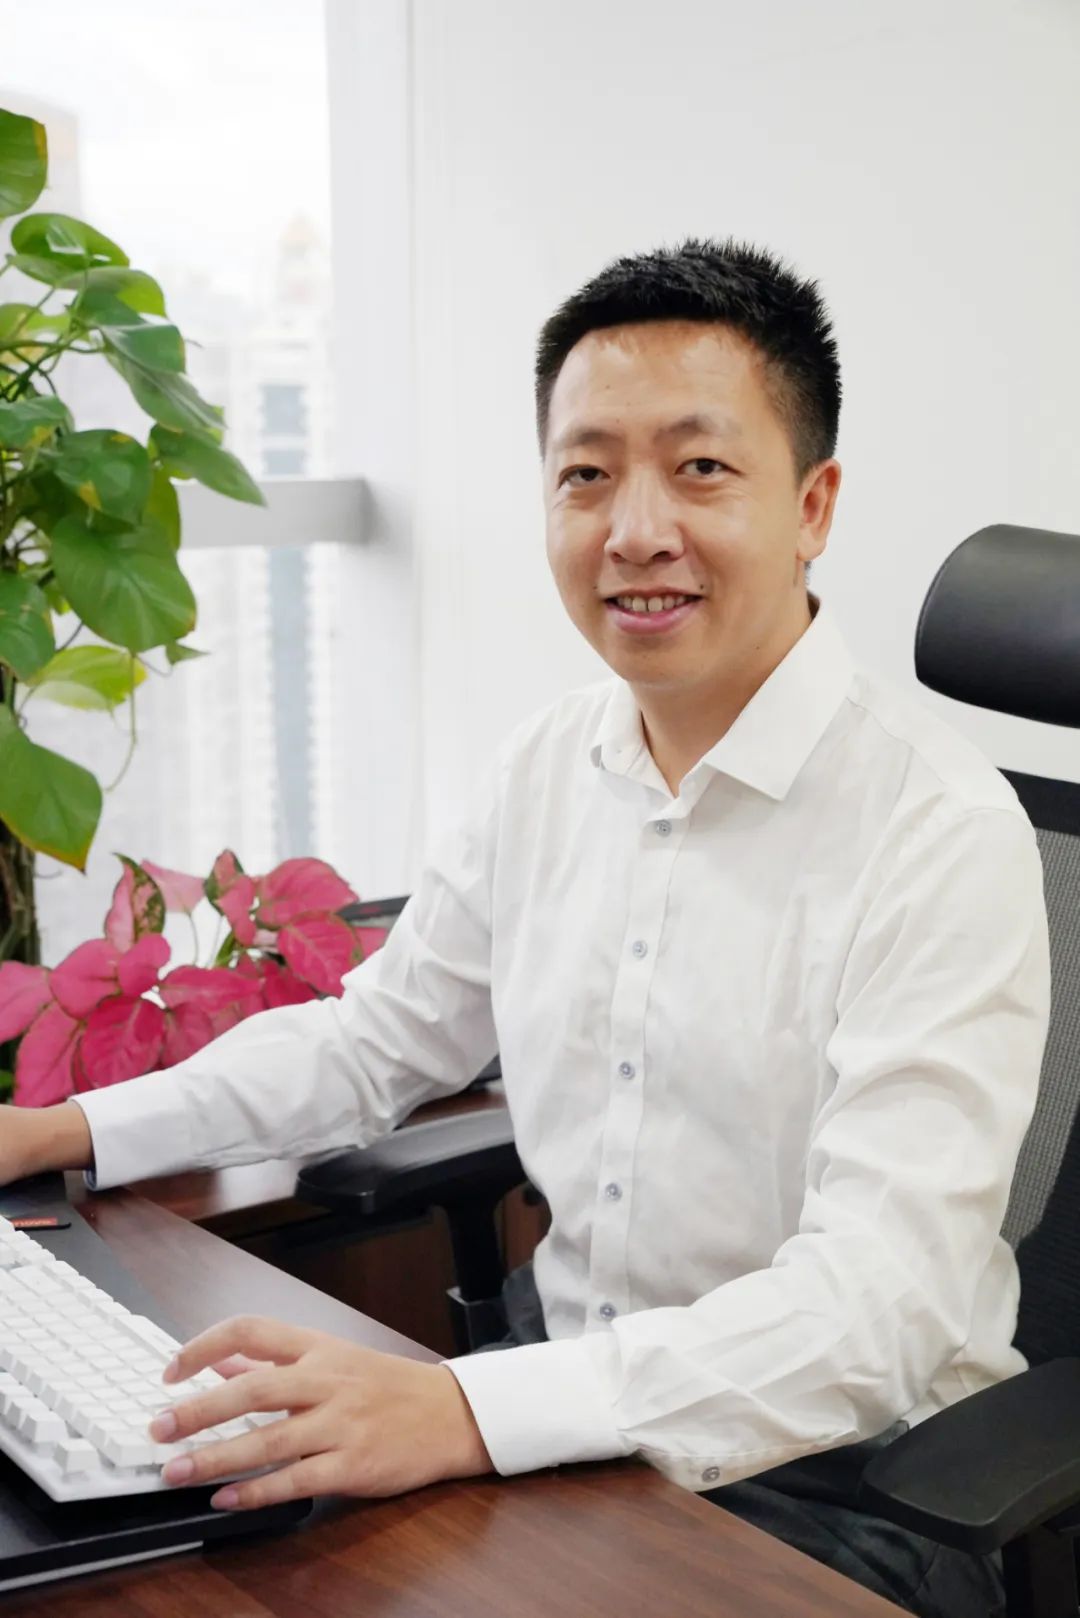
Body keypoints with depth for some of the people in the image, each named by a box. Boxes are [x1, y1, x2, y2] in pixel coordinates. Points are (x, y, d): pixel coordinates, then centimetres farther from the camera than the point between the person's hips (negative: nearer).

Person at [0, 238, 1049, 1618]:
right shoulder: (553, 761, 3)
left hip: (825, 1482, -6)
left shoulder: (941, 831, -19)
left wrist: (466, 1413, -39)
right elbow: (375, 1039, 16)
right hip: (556, 1381, 6)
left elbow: (880, 1302, -27)